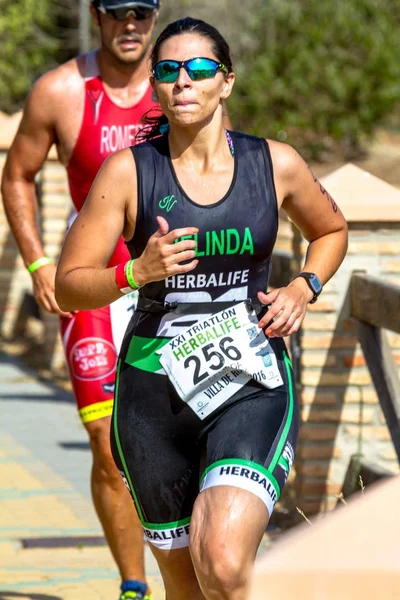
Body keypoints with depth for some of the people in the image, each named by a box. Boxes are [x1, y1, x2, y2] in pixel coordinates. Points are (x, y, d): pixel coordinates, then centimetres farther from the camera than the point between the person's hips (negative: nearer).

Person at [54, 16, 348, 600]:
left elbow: (332, 230, 21)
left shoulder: (276, 164, 1)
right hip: (155, 388, 1)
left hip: (253, 385, -1)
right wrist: (137, 271, -20)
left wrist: (303, 288, 2)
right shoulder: (128, 171, -3)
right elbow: (69, 287, -2)